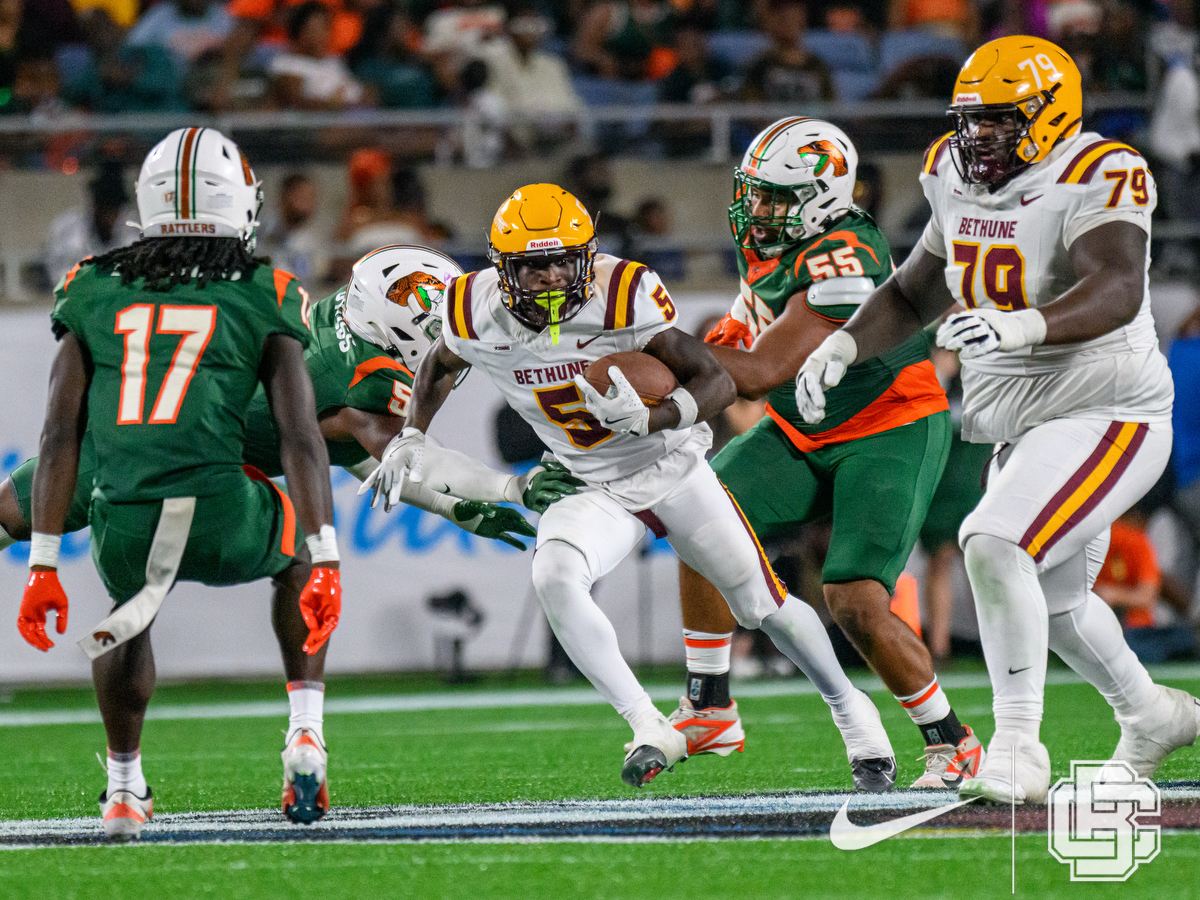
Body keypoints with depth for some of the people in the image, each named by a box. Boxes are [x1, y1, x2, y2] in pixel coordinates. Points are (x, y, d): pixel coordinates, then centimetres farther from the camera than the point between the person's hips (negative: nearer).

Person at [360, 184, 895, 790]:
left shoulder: (624, 296, -26)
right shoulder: (478, 314, -15)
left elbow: (717, 383, -23)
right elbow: (441, 366, 11)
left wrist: (647, 418, -39)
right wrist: (411, 439, 0)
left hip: (672, 468, -2)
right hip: (595, 491, 2)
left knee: (763, 606, 8)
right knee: (554, 579, -29)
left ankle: (848, 706, 38)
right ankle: (651, 731, -23)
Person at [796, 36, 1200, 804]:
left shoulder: (1095, 181, -21)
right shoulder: (961, 184, 4)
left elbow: (1117, 293, -39)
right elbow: (913, 293, 18)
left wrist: (1022, 326, -55)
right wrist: (843, 345, 1)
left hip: (1106, 416, -9)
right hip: (1028, 427, 9)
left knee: (997, 545, -27)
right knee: (1051, 599, 22)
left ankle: (1019, 751, -22)